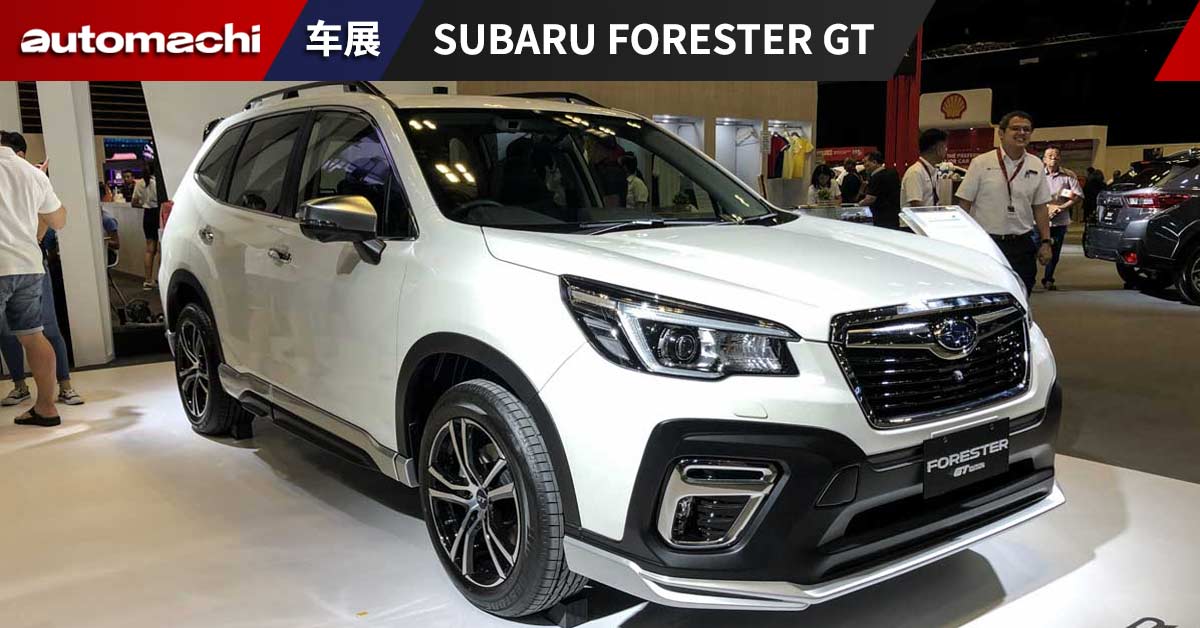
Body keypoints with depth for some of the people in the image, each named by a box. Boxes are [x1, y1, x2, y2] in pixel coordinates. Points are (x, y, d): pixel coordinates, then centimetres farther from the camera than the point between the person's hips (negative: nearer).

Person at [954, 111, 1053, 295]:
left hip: (1022, 244, 4)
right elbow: (964, 204, -3)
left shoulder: (1036, 166, 10)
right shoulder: (981, 163, -3)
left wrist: (1045, 242, 6)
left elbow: (1040, 207, 13)